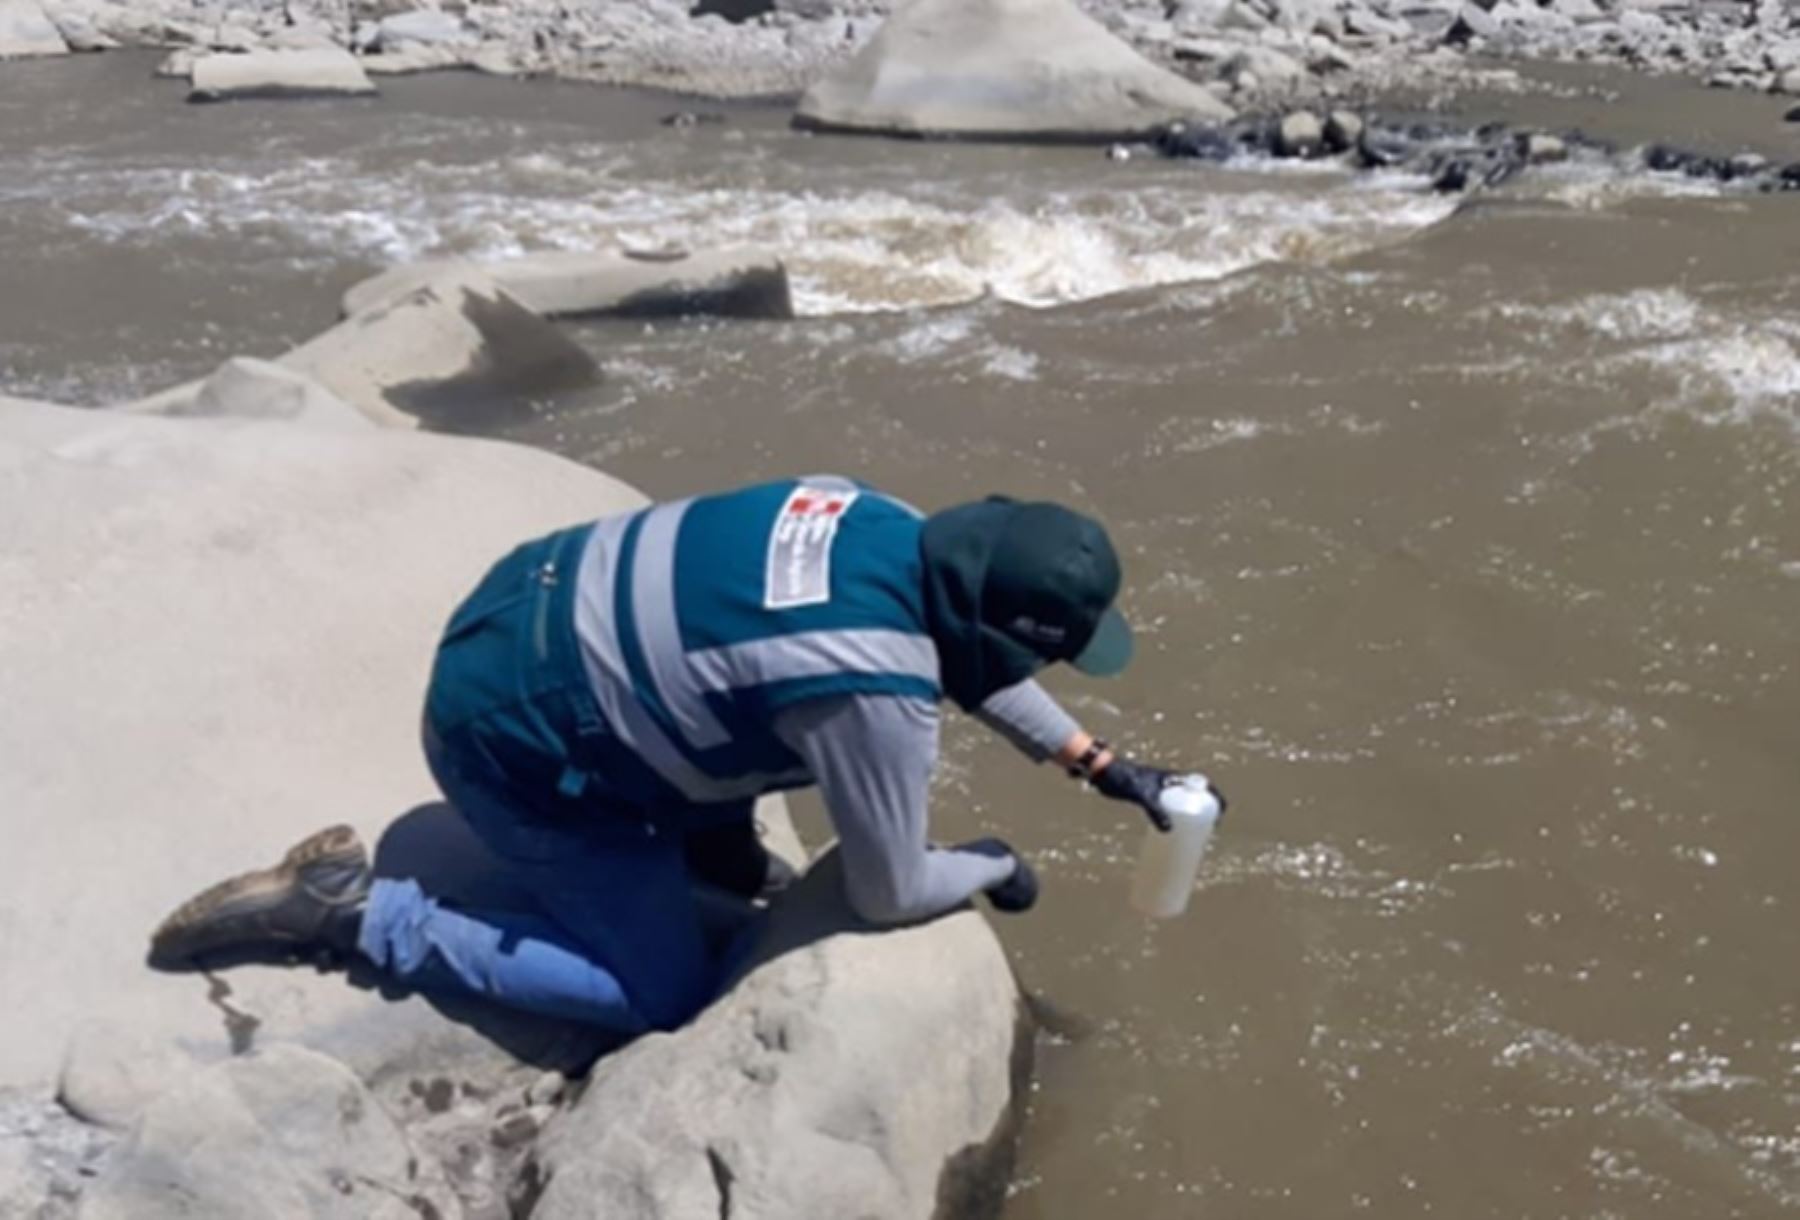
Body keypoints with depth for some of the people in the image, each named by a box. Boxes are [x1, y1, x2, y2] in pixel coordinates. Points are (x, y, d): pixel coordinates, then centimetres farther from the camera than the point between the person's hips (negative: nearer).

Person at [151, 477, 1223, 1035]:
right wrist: (999, 867, 7)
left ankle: (714, 848, 27)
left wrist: (1102, 764, 19)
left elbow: (966, 653, 17)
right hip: (508, 737, -8)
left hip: (533, 604, 8)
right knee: (667, 993, 2)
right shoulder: (876, 692, -28)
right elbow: (890, 895, -12)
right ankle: (355, 910, 1)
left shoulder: (895, 529, -4)